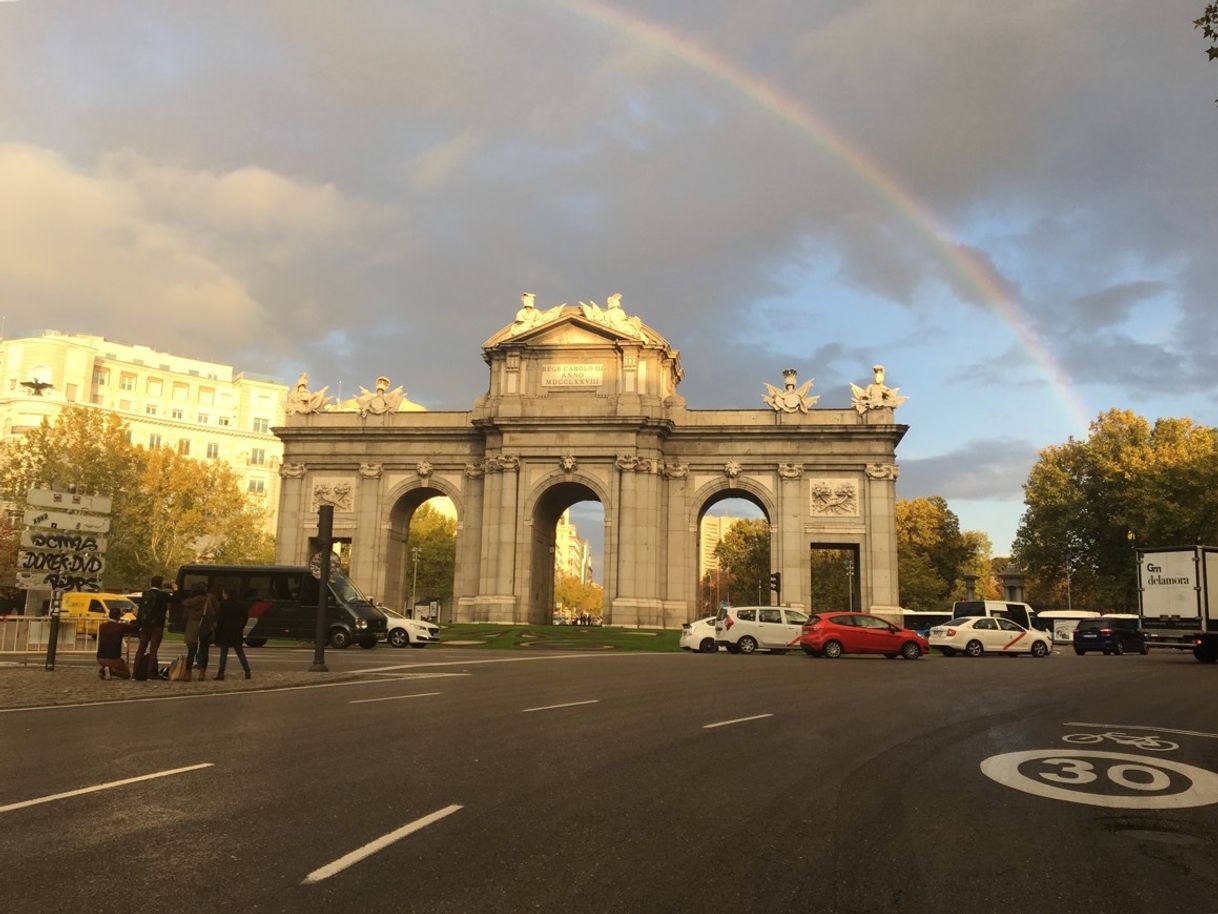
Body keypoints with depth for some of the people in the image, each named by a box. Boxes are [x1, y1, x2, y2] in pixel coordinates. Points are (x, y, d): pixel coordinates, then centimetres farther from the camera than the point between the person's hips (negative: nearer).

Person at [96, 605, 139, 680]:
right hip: (114, 658, -5)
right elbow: (135, 628, -5)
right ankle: (111, 671, -14)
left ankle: (102, 670, 3)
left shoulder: (102, 626, 1)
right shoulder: (121, 626, -12)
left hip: (101, 658, 5)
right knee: (127, 674, 14)